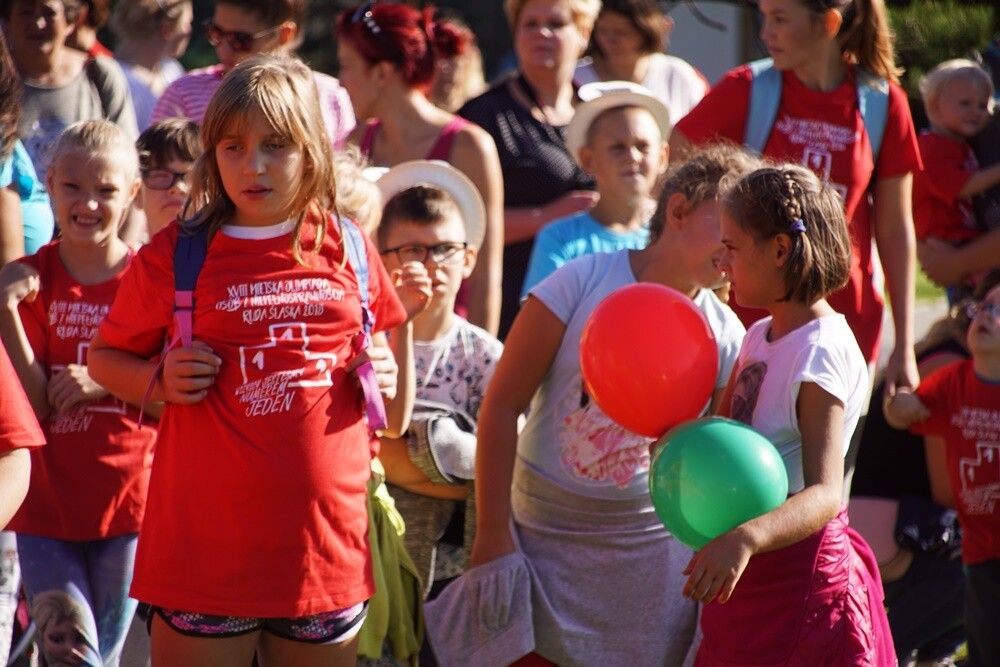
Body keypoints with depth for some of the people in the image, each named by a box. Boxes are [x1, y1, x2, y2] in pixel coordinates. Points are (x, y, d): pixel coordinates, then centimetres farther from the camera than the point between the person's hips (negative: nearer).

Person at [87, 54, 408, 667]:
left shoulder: (346, 249, 7)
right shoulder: (173, 258, 0)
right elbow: (105, 358, 11)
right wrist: (160, 380, -8)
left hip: (326, 542, 3)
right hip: (206, 543, -2)